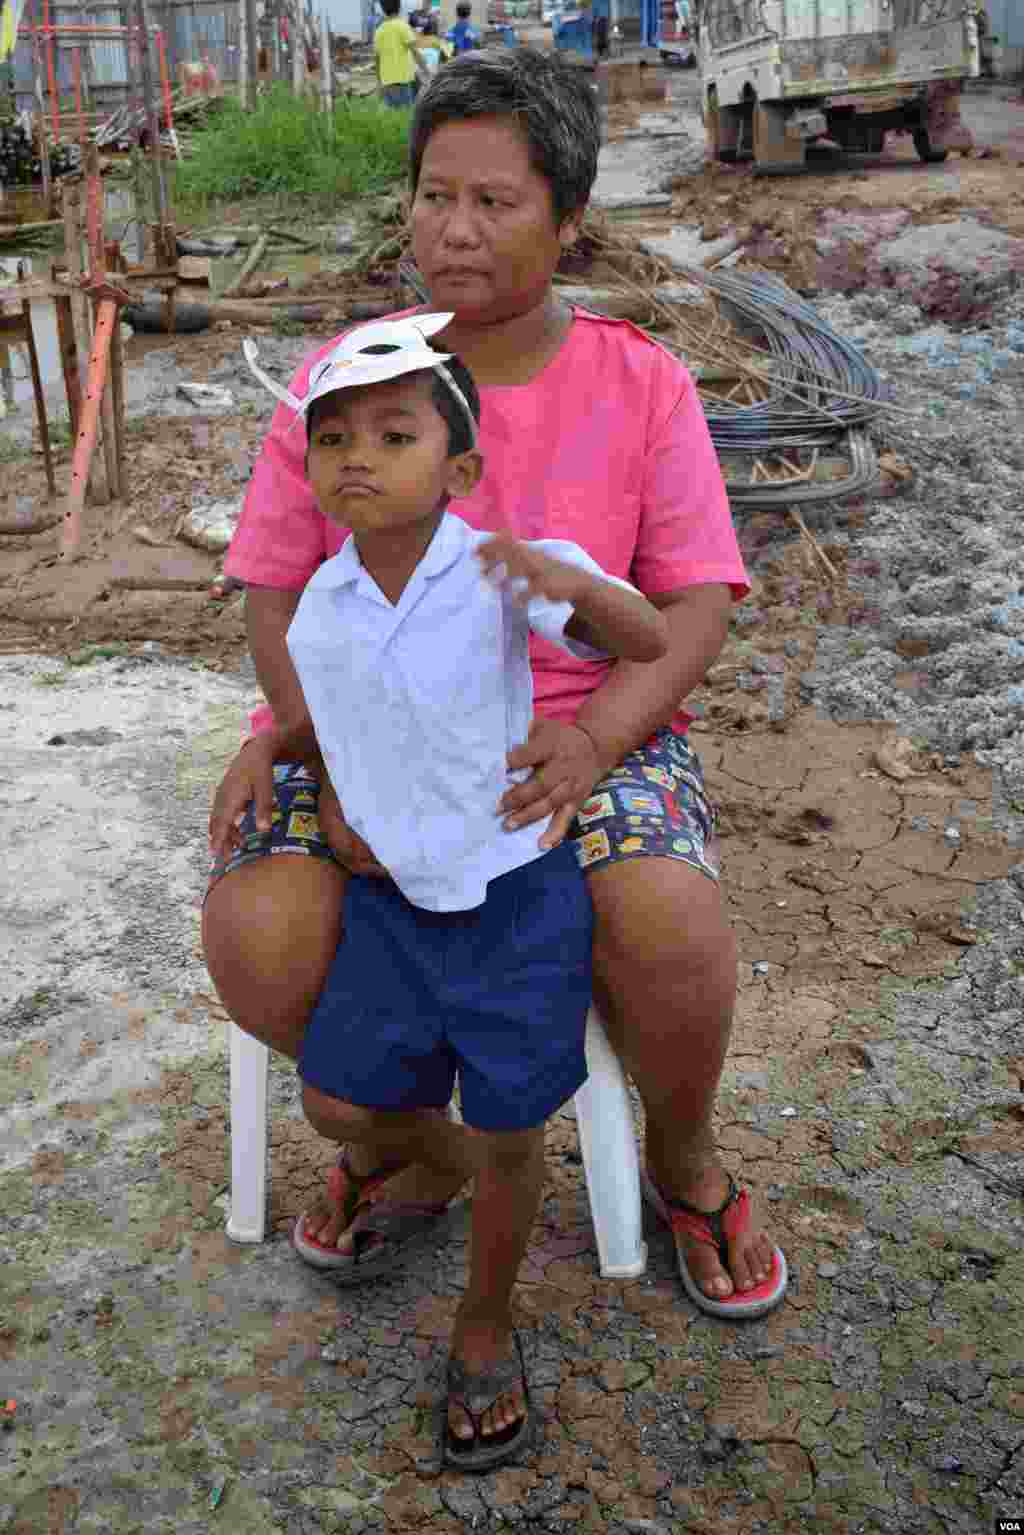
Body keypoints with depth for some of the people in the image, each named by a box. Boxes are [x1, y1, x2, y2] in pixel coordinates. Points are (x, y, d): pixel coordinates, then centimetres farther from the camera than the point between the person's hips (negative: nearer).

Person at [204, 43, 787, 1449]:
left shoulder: (641, 384, 0)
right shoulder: (342, 380, 1)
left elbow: (697, 605, -4)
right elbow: (275, 594, 0)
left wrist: (593, 743, -22)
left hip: (582, 735, -1)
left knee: (672, 932, -30)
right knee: (255, 940, -26)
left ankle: (683, 1155, 7)